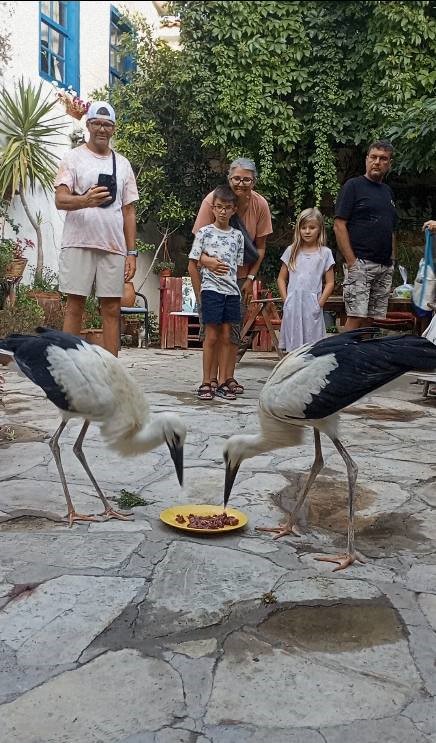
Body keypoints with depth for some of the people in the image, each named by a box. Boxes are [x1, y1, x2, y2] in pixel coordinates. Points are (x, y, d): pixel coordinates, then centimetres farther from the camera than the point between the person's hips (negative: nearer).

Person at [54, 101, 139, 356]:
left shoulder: (123, 164, 15)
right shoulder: (74, 158, 4)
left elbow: (129, 211, 14)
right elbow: (60, 200, -8)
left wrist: (131, 252, 7)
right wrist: (85, 201, -30)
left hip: (114, 247, 3)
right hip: (79, 244, -3)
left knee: (112, 310, 3)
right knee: (75, 307, 0)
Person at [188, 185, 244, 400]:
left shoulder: (237, 236, 10)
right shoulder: (204, 233, 0)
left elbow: (238, 266, 13)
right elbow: (193, 263, 2)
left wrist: (236, 287, 5)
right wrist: (199, 290, -1)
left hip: (232, 291, 4)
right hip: (211, 289, -3)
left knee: (226, 337, 5)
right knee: (211, 336, -4)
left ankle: (223, 382, 10)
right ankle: (206, 382, 4)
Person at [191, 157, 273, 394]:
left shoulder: (260, 205, -9)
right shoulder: (212, 200, -18)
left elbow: (260, 248, -1)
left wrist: (250, 278, -6)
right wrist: (206, 260, -39)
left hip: (241, 275, 3)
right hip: (212, 270, -2)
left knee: (235, 326, 4)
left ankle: (230, 377, 12)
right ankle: (212, 378, 2)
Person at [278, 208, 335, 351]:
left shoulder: (325, 253, 4)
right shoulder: (291, 251, 8)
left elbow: (330, 282, 3)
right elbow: (281, 279, 11)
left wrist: (320, 303, -6)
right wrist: (286, 299, 1)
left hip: (312, 307, -2)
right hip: (292, 306, 2)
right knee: (292, 345, 7)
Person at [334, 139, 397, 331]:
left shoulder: (388, 191, 20)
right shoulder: (353, 185, 0)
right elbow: (339, 225, -8)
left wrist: (392, 261, 13)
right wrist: (351, 262, -15)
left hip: (385, 266, 7)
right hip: (360, 263, -6)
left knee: (371, 320, 6)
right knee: (356, 317, -12)